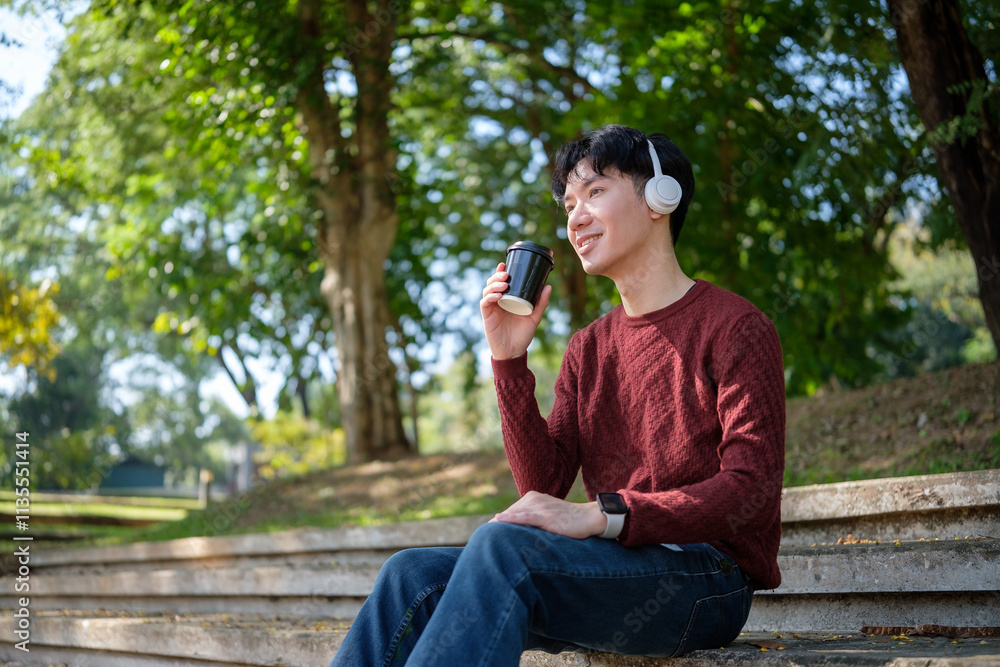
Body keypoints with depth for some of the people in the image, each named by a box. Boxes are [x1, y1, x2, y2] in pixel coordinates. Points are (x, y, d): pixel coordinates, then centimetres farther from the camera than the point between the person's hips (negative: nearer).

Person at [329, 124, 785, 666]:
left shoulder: (732, 327, -3)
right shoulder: (588, 348, 16)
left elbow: (751, 483, -15)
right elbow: (545, 485, 7)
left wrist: (600, 515, -25)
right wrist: (510, 360, -4)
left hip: (709, 582, -6)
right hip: (613, 568, 6)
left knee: (502, 544, -31)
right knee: (413, 573, -14)